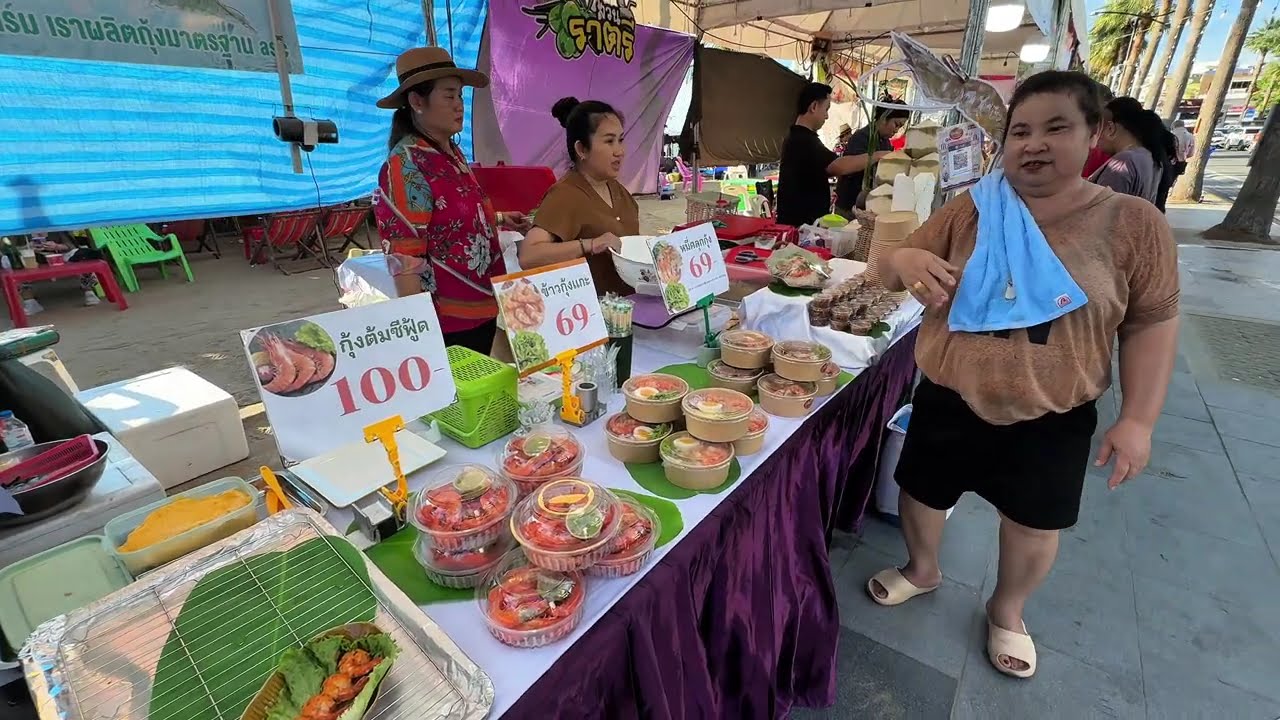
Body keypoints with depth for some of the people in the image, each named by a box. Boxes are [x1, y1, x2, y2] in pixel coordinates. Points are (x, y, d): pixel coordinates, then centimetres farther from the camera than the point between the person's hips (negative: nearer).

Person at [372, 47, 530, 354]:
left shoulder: (452, 153, 8)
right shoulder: (406, 165, -17)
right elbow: (403, 261, -20)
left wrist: (499, 219, 13)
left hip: (484, 310, 8)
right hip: (447, 322, -8)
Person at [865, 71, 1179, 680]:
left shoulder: (1133, 222, -7)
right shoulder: (970, 210, -5)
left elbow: (1151, 323, -2)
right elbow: (892, 270, -1)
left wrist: (1138, 418, -7)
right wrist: (907, 260, -26)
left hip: (1052, 420, 0)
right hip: (948, 403, 1)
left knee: (1034, 527, 18)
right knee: (920, 494, 17)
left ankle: (1006, 611, 49)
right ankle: (921, 570, 49)